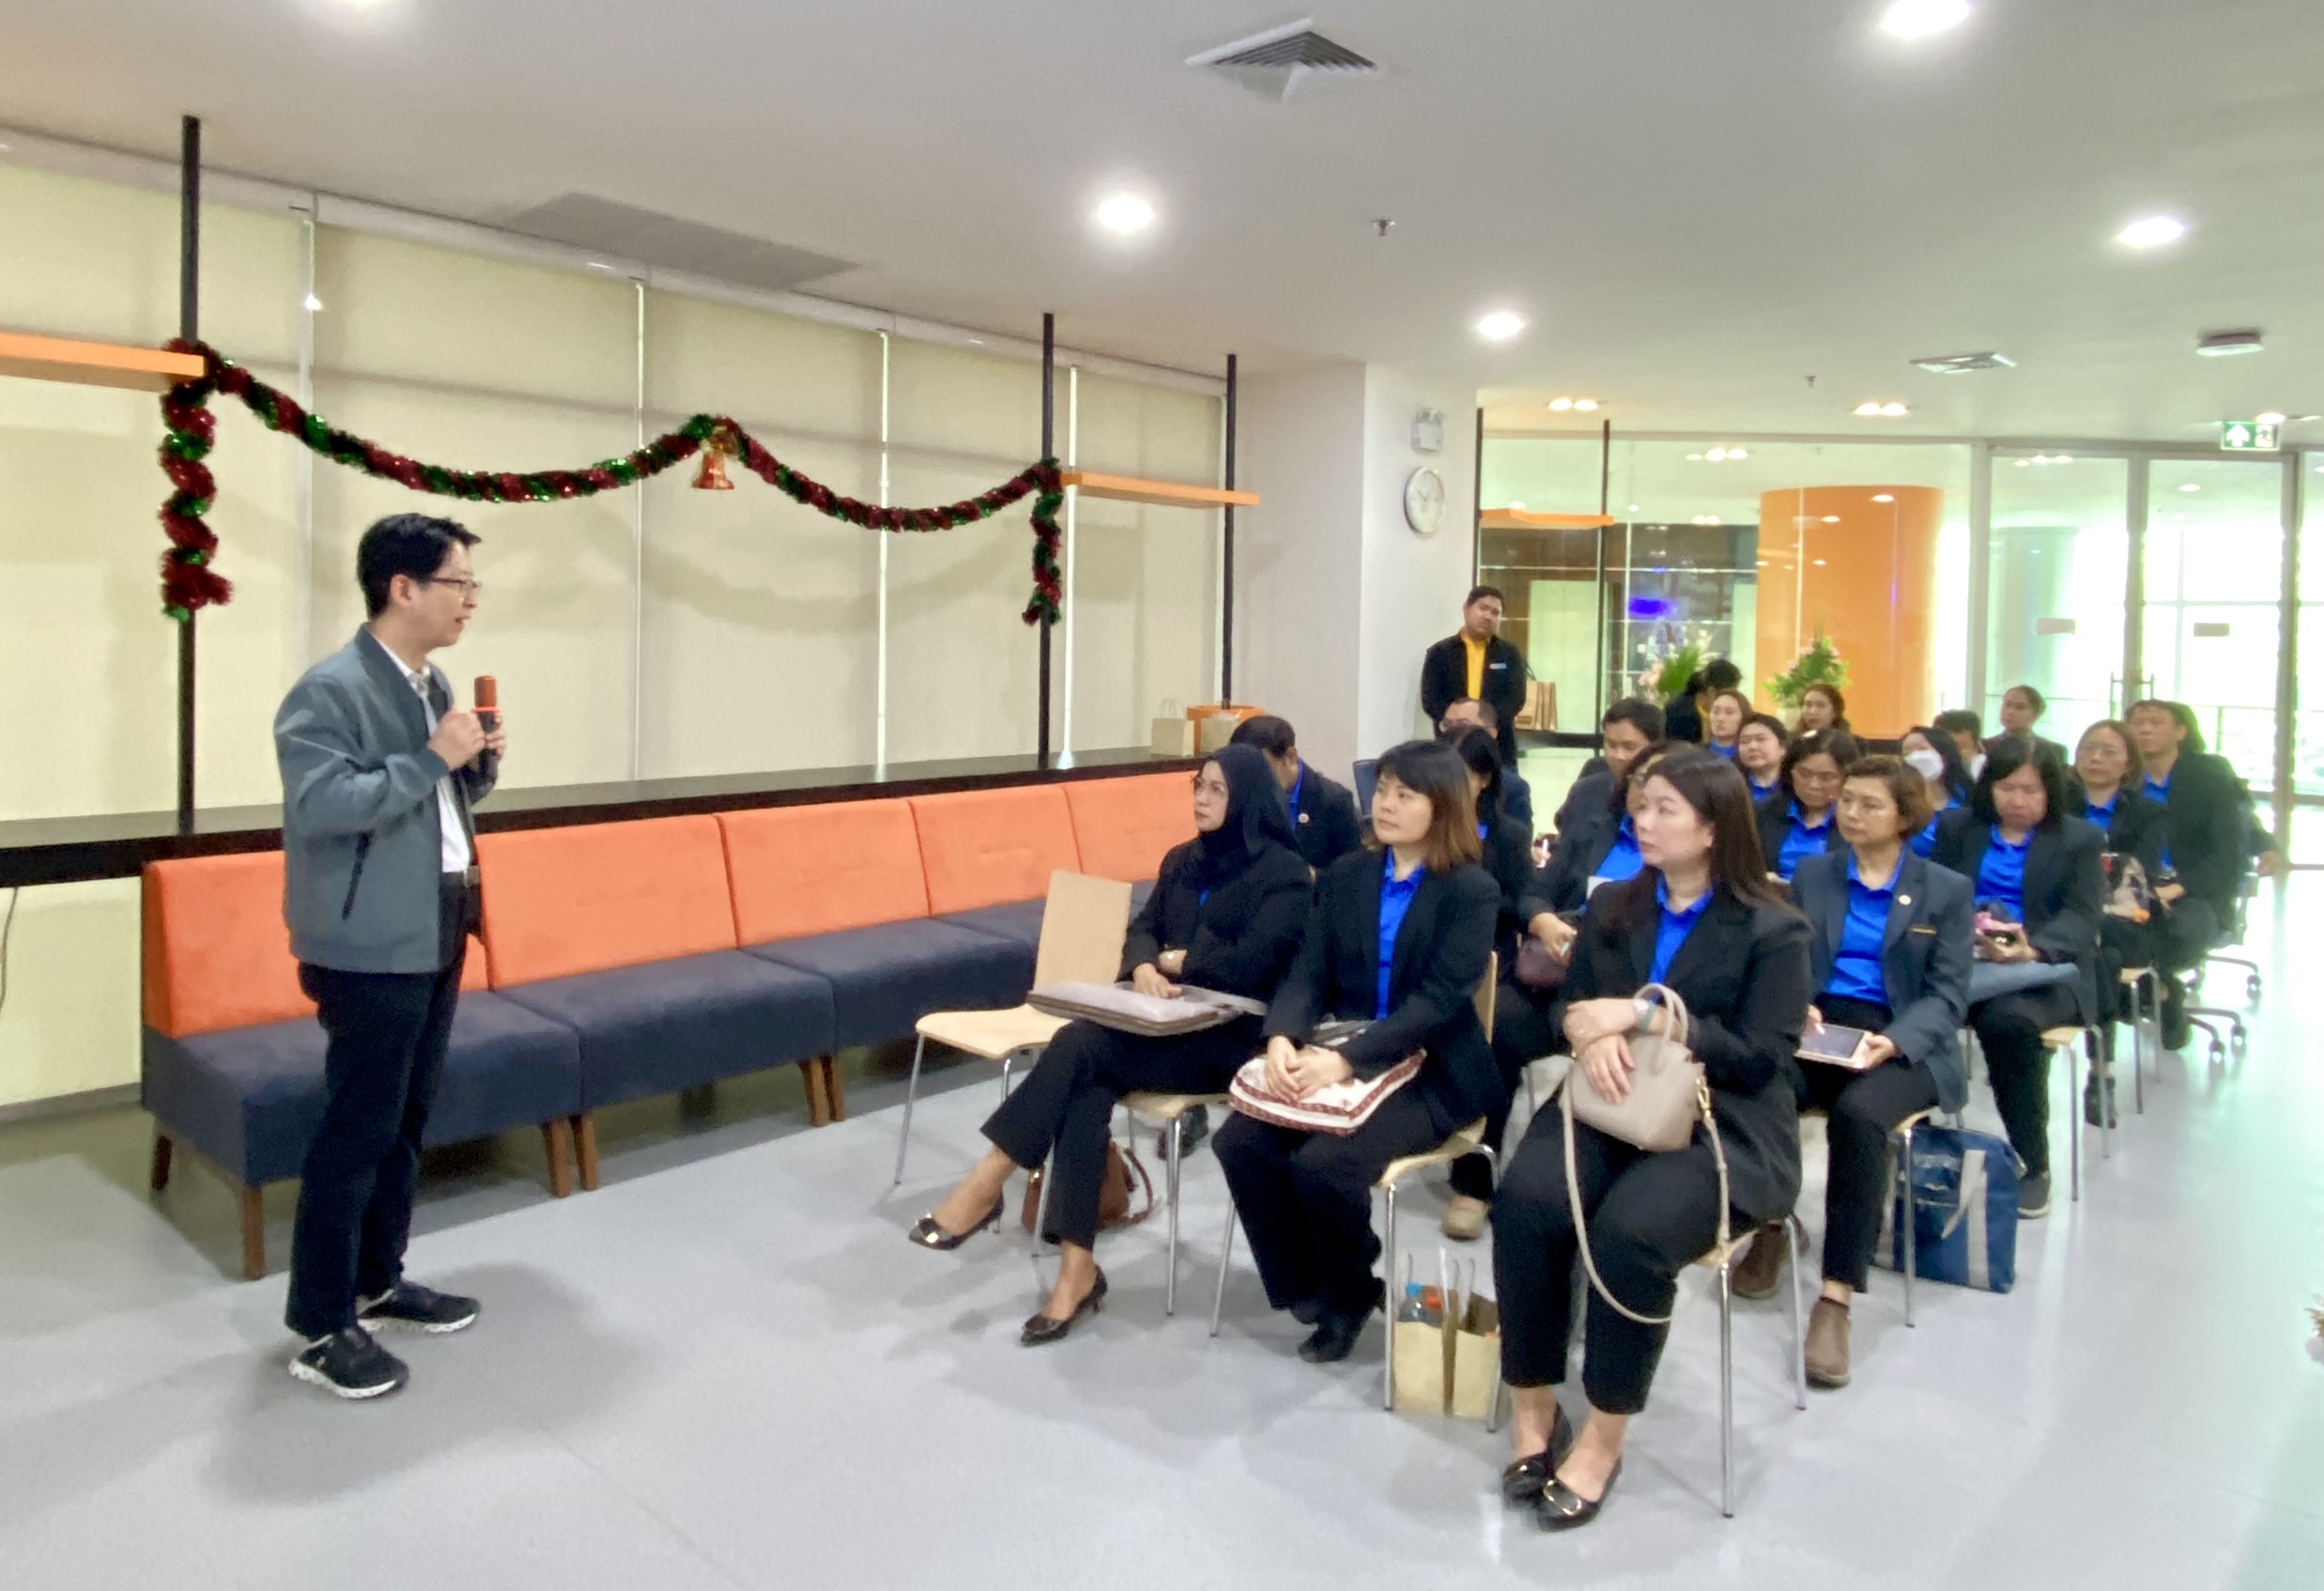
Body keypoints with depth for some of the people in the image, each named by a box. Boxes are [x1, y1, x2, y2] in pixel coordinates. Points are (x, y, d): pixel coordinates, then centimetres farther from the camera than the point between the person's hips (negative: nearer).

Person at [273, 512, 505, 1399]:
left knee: (406, 1121, 16)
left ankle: (377, 1283, 30)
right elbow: (322, 806, -25)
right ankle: (320, 1328, 9)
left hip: (435, 936, 9)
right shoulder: (329, 690, -15)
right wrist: (432, 759, -23)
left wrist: (479, 762, 1)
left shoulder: (432, 684, 12)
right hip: (371, 949, -9)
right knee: (357, 1131, -3)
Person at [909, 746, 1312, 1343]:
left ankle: (987, 1183, -21)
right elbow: (1142, 931, 9)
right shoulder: (1182, 860, 16)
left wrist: (1175, 960, -3)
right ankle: (1077, 1270, -27)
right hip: (1170, 1024, 6)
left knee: (1080, 1044, -28)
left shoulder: (1284, 872, -6)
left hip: (1231, 1038, -6)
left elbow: (1248, 965, -17)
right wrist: (1146, 968, -14)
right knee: (1085, 1089, -27)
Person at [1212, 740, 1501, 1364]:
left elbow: (1437, 1002, -17)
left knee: (1324, 1162, -28)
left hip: (1429, 1073, -5)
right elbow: (1309, 973, 3)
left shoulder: (1472, 891, -7)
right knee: (1239, 1142, -18)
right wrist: (1283, 1039, -20)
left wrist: (1346, 1060, -29)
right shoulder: (1345, 875, 9)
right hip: (1336, 1059, 5)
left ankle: (1349, 1292, 4)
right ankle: (1309, 1285, 5)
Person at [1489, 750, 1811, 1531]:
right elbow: (1569, 1006, 12)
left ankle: (1605, 1435, -10)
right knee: (1523, 1202, -27)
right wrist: (1592, 1036, -13)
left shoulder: (1772, 929, -3)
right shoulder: (1610, 907, 14)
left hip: (1721, 1124, -4)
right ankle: (1534, 1408, -8)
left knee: (1630, 1231, -33)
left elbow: (1764, 1058, -10)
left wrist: (1645, 1014, -18)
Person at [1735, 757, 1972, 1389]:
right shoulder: (1810, 875, 17)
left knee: (1857, 1113, -36)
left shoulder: (1947, 891, 9)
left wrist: (1894, 1041, -19)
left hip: (1903, 1043, -2)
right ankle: (1769, 1227, -5)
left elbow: (1947, 995, 0)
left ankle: (1835, 1300, -32)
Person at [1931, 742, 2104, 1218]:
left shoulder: (2079, 839, 10)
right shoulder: (1957, 828, 18)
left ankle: (2033, 1165, -17)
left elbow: (2080, 918, -3)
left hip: (2046, 970, -2)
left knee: (2007, 1021, -36)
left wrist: (2032, 951, -25)